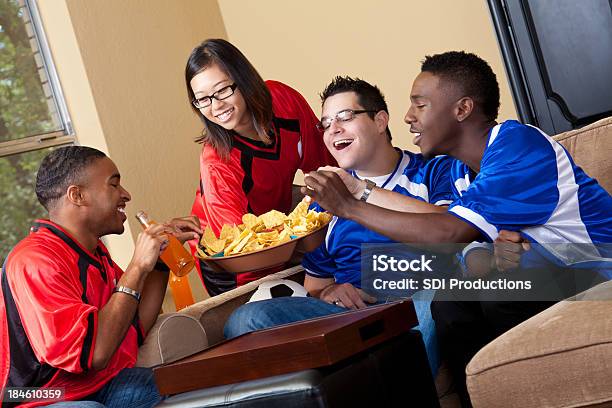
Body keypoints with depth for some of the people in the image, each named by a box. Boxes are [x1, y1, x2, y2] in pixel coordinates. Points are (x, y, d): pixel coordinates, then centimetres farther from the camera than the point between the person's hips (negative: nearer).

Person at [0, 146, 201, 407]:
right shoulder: (35, 261, -20)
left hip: (106, 384, 9)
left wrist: (162, 255, 7)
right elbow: (94, 354, -27)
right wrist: (138, 268, -22)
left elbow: (136, 330, 12)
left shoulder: (92, 250, 11)